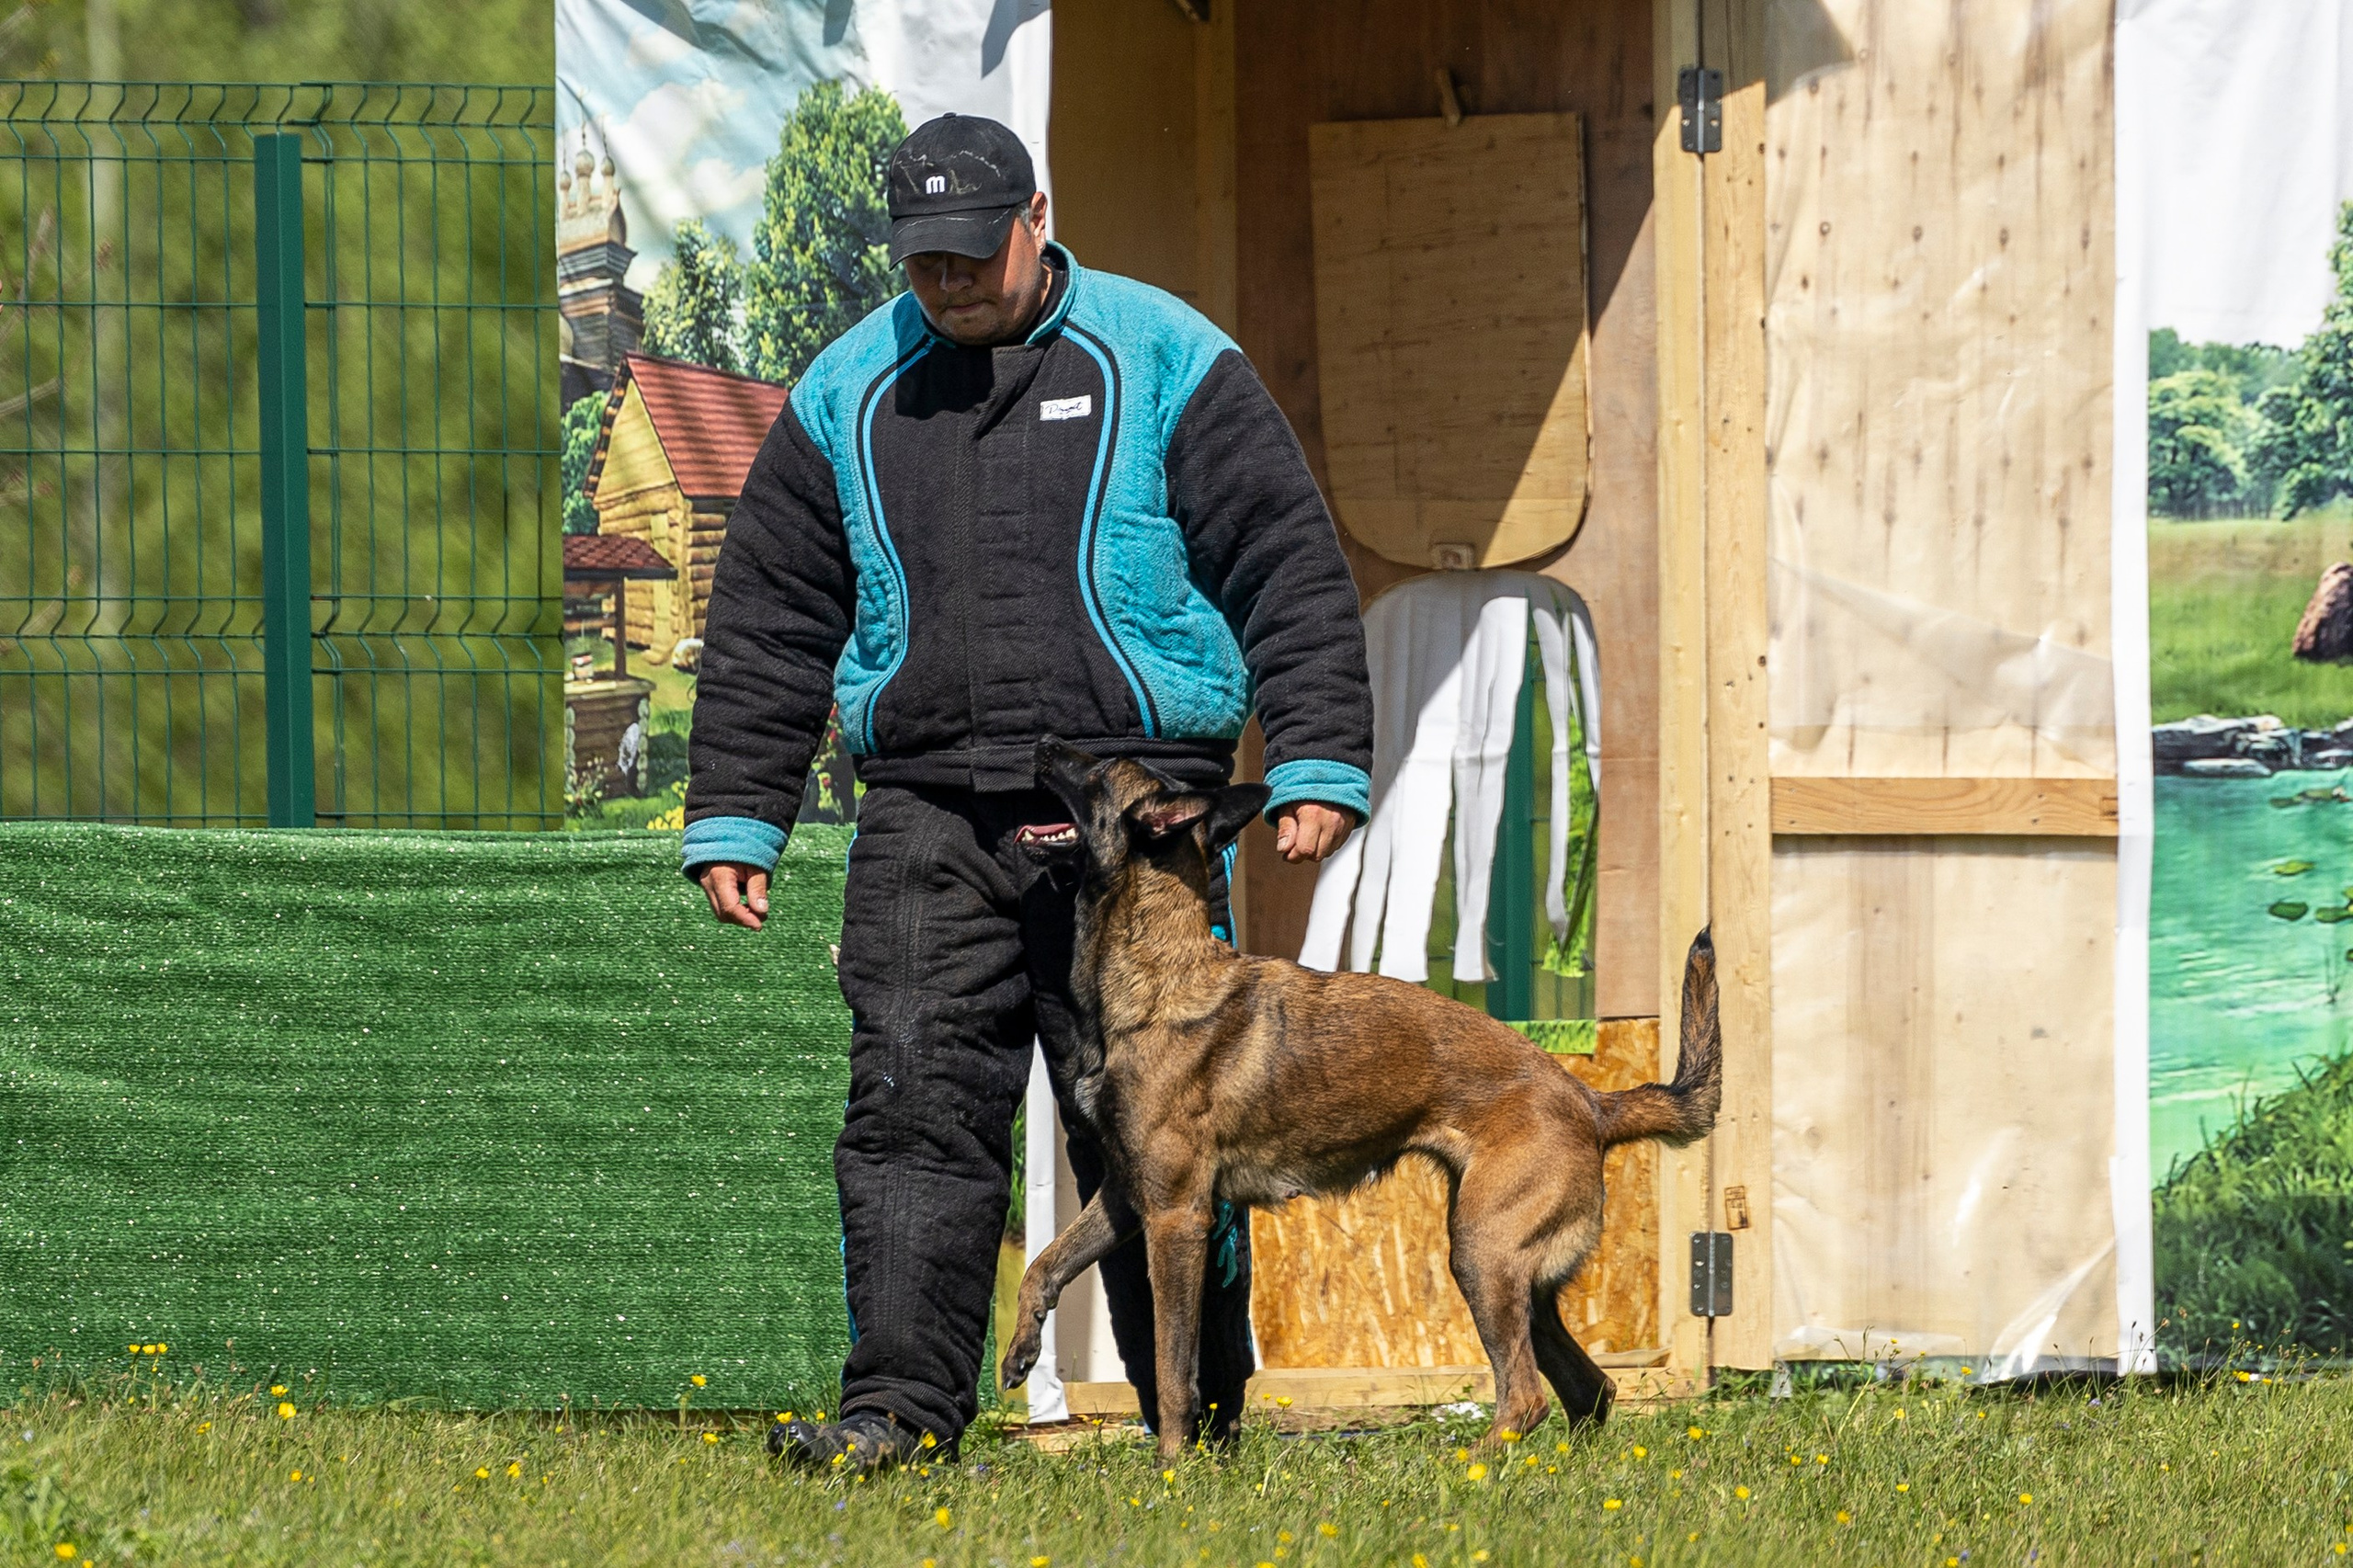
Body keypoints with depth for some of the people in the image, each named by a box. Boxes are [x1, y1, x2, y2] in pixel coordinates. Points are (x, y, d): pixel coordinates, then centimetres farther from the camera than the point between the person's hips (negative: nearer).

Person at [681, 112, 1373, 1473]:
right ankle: (903, 1404, -10)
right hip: (931, 813, 3)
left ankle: (1200, 1414, 10)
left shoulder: (1162, 363, 2)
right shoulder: (849, 394, 11)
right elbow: (768, 621, 16)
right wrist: (733, 820, 11)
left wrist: (1319, 767, -8)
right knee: (917, 1103, -8)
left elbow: (1291, 571, 0)